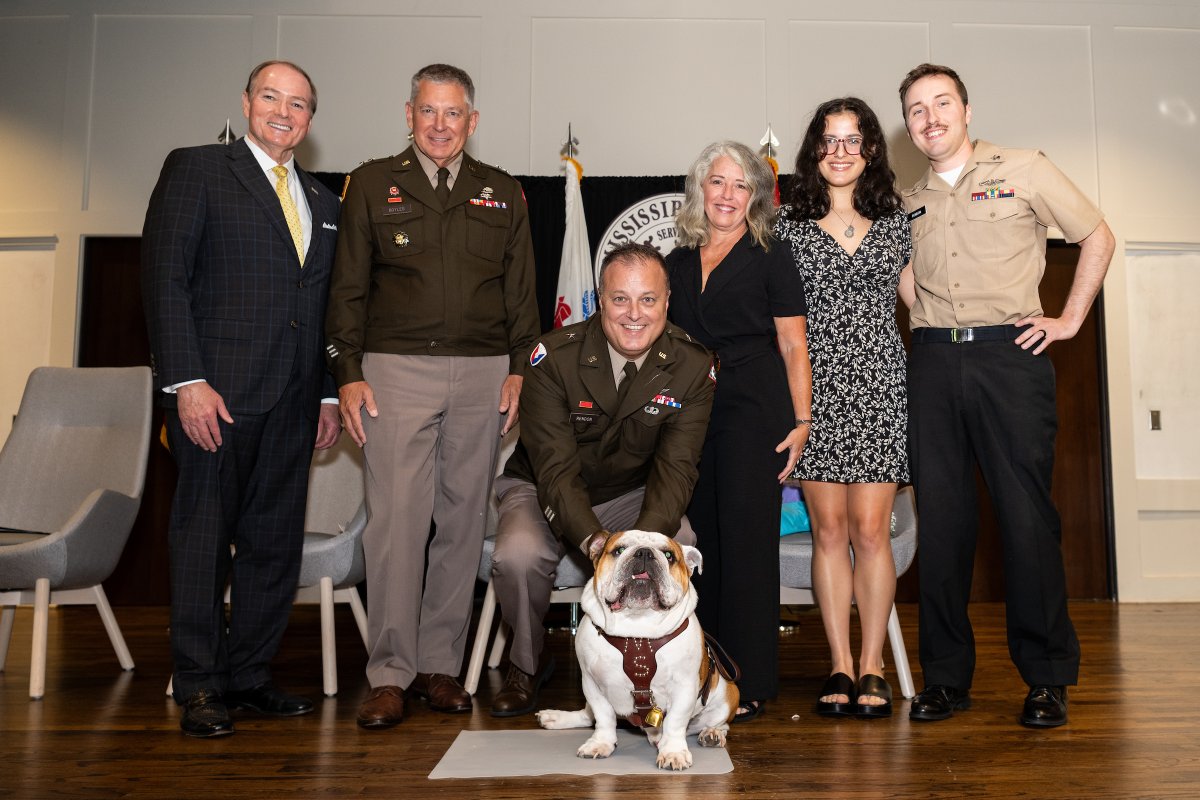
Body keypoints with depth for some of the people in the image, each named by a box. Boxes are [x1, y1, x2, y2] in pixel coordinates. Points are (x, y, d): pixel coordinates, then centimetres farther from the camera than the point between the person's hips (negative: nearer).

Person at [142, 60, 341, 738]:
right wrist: (187, 382, -15)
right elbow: (165, 279, -6)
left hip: (294, 402, 5)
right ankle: (200, 687, 13)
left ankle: (250, 674, 20)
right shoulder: (195, 170, 3)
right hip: (218, 391, -5)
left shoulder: (323, 201, 19)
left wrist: (330, 395, 12)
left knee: (276, 541, 7)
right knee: (205, 535, 2)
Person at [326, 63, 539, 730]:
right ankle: (389, 674, 2)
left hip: (482, 374, 3)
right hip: (396, 369, -2)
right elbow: (348, 288, 6)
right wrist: (348, 373, -3)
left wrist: (518, 369, 3)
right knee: (396, 519, -8)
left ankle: (440, 665, 15)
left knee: (462, 519, 5)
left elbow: (522, 293, 14)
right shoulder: (372, 184, 9)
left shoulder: (503, 194, 15)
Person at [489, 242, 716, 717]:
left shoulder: (693, 367, -13)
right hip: (546, 491, -1)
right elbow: (555, 468, -24)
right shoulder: (554, 357, -20)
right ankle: (527, 665, 2)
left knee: (680, 549, -28)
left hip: (633, 495, 2)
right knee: (517, 556, -30)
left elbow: (675, 468, -18)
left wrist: (645, 538, -37)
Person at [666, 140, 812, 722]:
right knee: (701, 540, 7)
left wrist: (802, 420, -9)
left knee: (746, 540, -5)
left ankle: (749, 684, 4)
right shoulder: (677, 264, 15)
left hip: (754, 412, -5)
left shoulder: (770, 257, 3)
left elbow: (794, 348, -1)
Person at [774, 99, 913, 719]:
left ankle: (872, 667, 9)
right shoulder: (788, 224, 7)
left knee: (870, 528, -2)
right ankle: (840, 666, 11)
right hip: (815, 387, 0)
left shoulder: (896, 221, 12)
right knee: (829, 529, 1)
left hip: (880, 385, 1)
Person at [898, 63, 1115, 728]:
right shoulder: (909, 202, 17)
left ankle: (1047, 677, 9)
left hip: (1010, 354, -3)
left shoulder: (1023, 170, 8)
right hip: (932, 362, 3)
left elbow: (1097, 236, 12)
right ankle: (947, 675, 11)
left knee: (1026, 515, -4)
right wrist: (926, 331, 10)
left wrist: (1070, 319, 4)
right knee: (940, 517, 2)